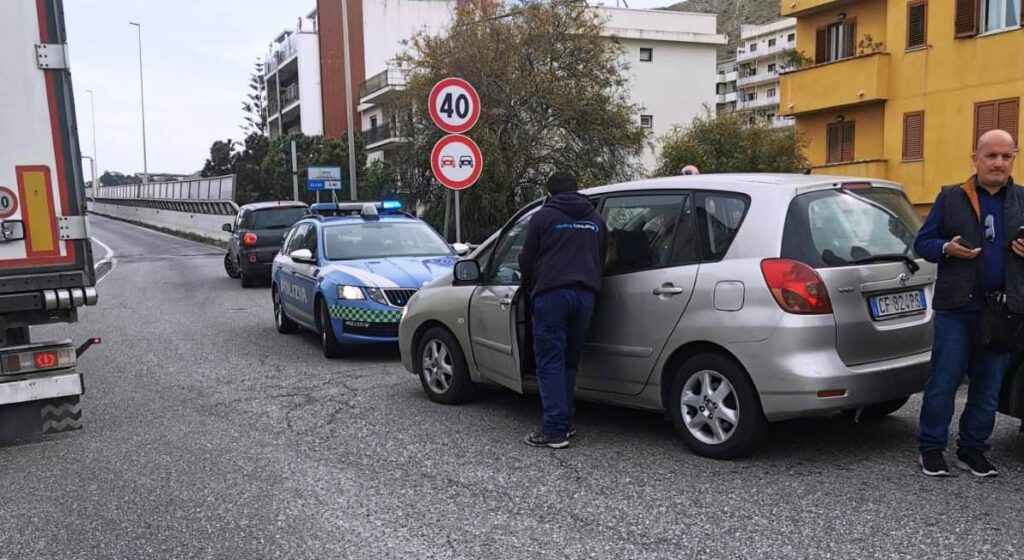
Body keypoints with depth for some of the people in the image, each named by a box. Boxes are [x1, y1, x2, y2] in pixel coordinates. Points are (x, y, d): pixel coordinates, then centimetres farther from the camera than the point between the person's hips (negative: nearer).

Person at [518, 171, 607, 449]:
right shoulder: (595, 220, 17)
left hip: (551, 294, -5)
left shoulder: (543, 217, 2)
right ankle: (564, 422, 17)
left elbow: (526, 261, 5)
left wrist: (530, 281, 25)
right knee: (569, 362, 14)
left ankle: (555, 430, -7)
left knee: (550, 363, -3)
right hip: (585, 295, 5)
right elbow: (602, 260, 20)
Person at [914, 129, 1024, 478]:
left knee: (988, 387, 10)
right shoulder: (951, 198, 3)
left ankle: (973, 450, 23)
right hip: (957, 307, -3)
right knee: (944, 382, 1)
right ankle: (931, 449, 12)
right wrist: (947, 249, -16)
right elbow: (922, 242, 4)